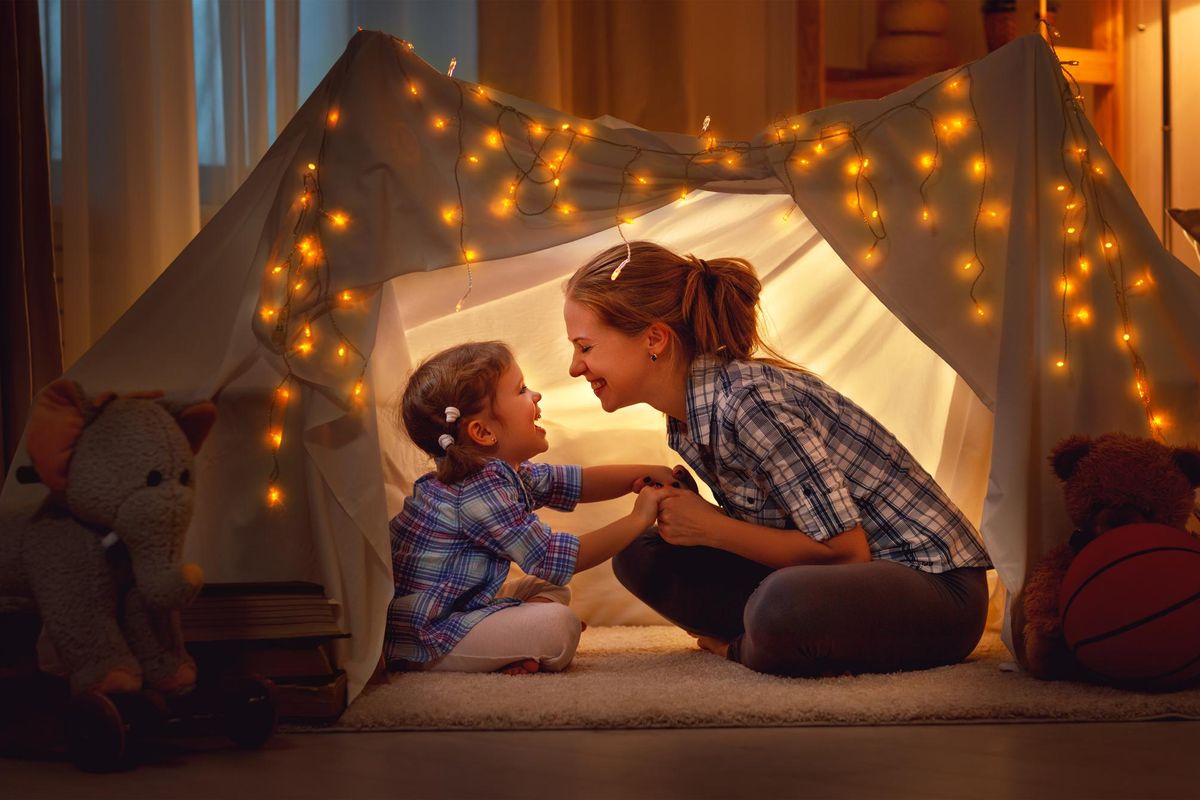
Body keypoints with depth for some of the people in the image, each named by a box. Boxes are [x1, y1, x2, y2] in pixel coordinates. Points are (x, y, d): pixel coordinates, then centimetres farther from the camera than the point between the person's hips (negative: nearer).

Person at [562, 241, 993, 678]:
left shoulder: (751, 400, -24)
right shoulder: (685, 419, 5)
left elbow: (846, 549, -22)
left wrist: (710, 528, -16)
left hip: (934, 582, -9)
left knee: (783, 606, -39)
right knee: (642, 555, 1)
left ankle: (738, 648, -7)